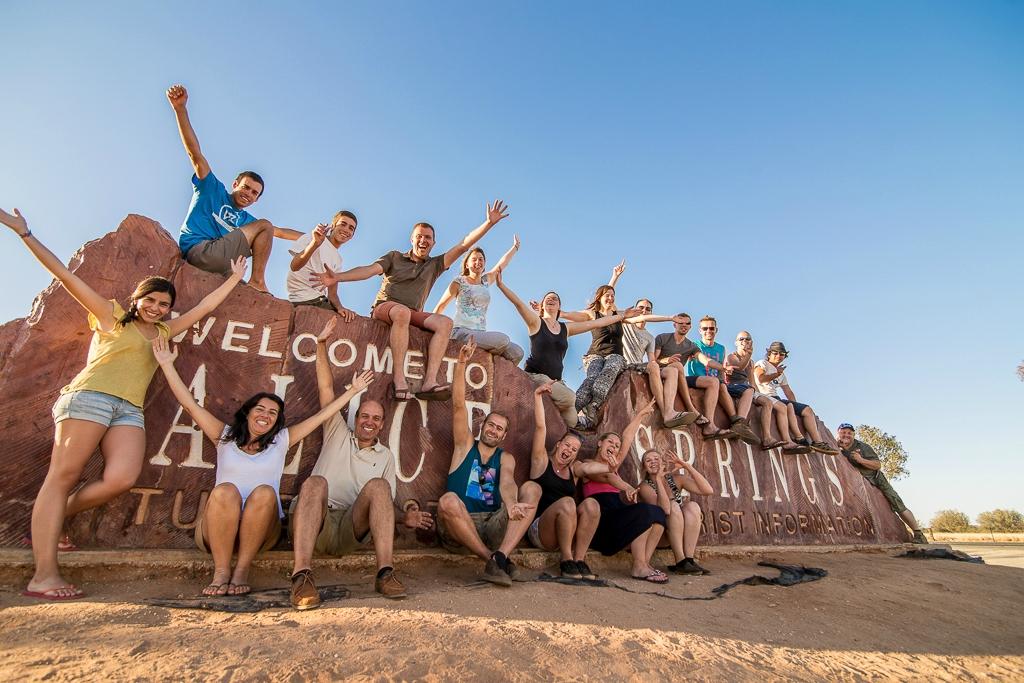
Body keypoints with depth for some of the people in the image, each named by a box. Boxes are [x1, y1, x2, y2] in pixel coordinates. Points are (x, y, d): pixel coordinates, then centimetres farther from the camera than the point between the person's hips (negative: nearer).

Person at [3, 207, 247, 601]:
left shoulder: (164, 331, 25)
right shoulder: (110, 315, 14)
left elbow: (206, 306, 29)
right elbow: (64, 274, 9)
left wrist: (235, 278, 31)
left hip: (129, 410, 5)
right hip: (89, 397, -4)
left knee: (121, 479, -18)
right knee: (62, 477, -9)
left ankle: (49, 522, 7)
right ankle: (44, 575, -10)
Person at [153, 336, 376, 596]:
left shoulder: (281, 440, 14)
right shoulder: (225, 436, 15)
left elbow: (322, 415, 14)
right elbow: (190, 403, 11)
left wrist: (353, 390, 14)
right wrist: (167, 365, 6)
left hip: (261, 529, 0)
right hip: (215, 529, 0)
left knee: (265, 492, -31)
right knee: (225, 491, -31)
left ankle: (242, 569, -20)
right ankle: (221, 570, -18)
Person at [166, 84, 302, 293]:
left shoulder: (245, 219, 32)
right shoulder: (213, 190, 15)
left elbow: (280, 232, 35)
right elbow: (195, 153, 4)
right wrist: (180, 109, -7)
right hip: (198, 249, -8)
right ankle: (257, 281, -18)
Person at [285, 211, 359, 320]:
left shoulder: (338, 259, 19)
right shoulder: (312, 238, 1)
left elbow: (332, 293, 11)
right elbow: (294, 266, -16)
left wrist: (339, 307, -11)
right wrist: (315, 243, -32)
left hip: (322, 301, 7)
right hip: (302, 301, -6)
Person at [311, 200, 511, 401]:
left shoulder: (434, 265, 16)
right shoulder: (394, 257, 10)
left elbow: (464, 245, 9)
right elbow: (370, 270, -7)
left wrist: (489, 222, 2)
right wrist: (337, 277, -25)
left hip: (413, 314, 3)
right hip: (384, 307, -3)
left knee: (445, 322, -25)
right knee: (402, 312, -39)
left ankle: (429, 382, -39)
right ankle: (399, 379, -42)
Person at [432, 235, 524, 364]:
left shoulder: (486, 280, 17)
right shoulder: (459, 282, 2)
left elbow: (502, 263, 29)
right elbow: (440, 306, 5)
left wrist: (515, 246, 38)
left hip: (481, 334, 6)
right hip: (461, 332, -6)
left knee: (517, 353, -9)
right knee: (503, 339, -26)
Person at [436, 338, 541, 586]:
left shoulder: (506, 458, 13)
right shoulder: (465, 446, 12)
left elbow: (507, 482, -11)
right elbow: (458, 405, -1)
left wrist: (511, 505, -35)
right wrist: (462, 363, -12)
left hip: (493, 526, 2)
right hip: (458, 528, -1)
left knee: (532, 488, -17)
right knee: (448, 500, -34)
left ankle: (500, 557, -30)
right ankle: (491, 559, -21)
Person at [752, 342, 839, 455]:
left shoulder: (781, 373, 29)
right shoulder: (761, 364, 7)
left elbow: (789, 392, 23)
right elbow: (761, 379, -15)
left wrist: (796, 406, 10)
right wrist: (777, 374, -6)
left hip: (776, 399, 8)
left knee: (807, 410, -7)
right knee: (788, 406, -33)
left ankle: (817, 442, -19)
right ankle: (799, 439, -36)